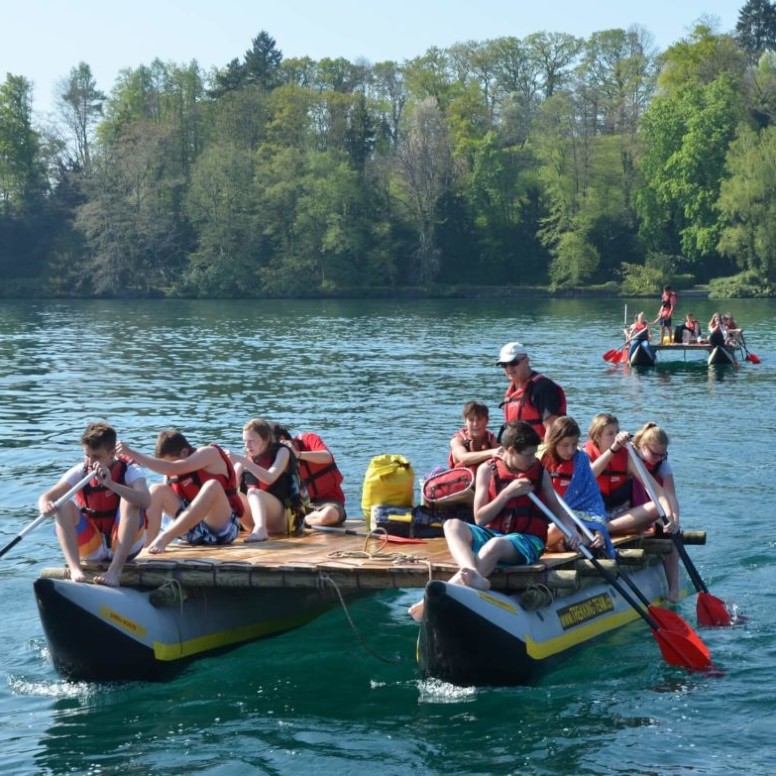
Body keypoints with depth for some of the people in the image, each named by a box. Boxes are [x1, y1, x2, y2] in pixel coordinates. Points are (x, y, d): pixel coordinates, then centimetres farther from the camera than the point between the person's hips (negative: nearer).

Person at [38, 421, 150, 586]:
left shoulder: (130, 471, -10)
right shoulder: (80, 472, -2)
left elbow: (146, 501, -32)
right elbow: (46, 497, -12)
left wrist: (110, 483, -43)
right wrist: (45, 505, -37)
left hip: (124, 547, -3)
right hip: (91, 549, 3)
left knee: (129, 500, -26)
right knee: (65, 506, -17)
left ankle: (115, 570, -36)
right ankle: (75, 569, -34)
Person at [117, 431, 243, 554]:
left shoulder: (209, 453, -11)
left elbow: (173, 468, -27)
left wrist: (132, 453, -26)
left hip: (223, 527, -6)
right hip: (195, 530, 6)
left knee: (212, 486, -34)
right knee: (158, 489, -5)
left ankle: (164, 537, -41)